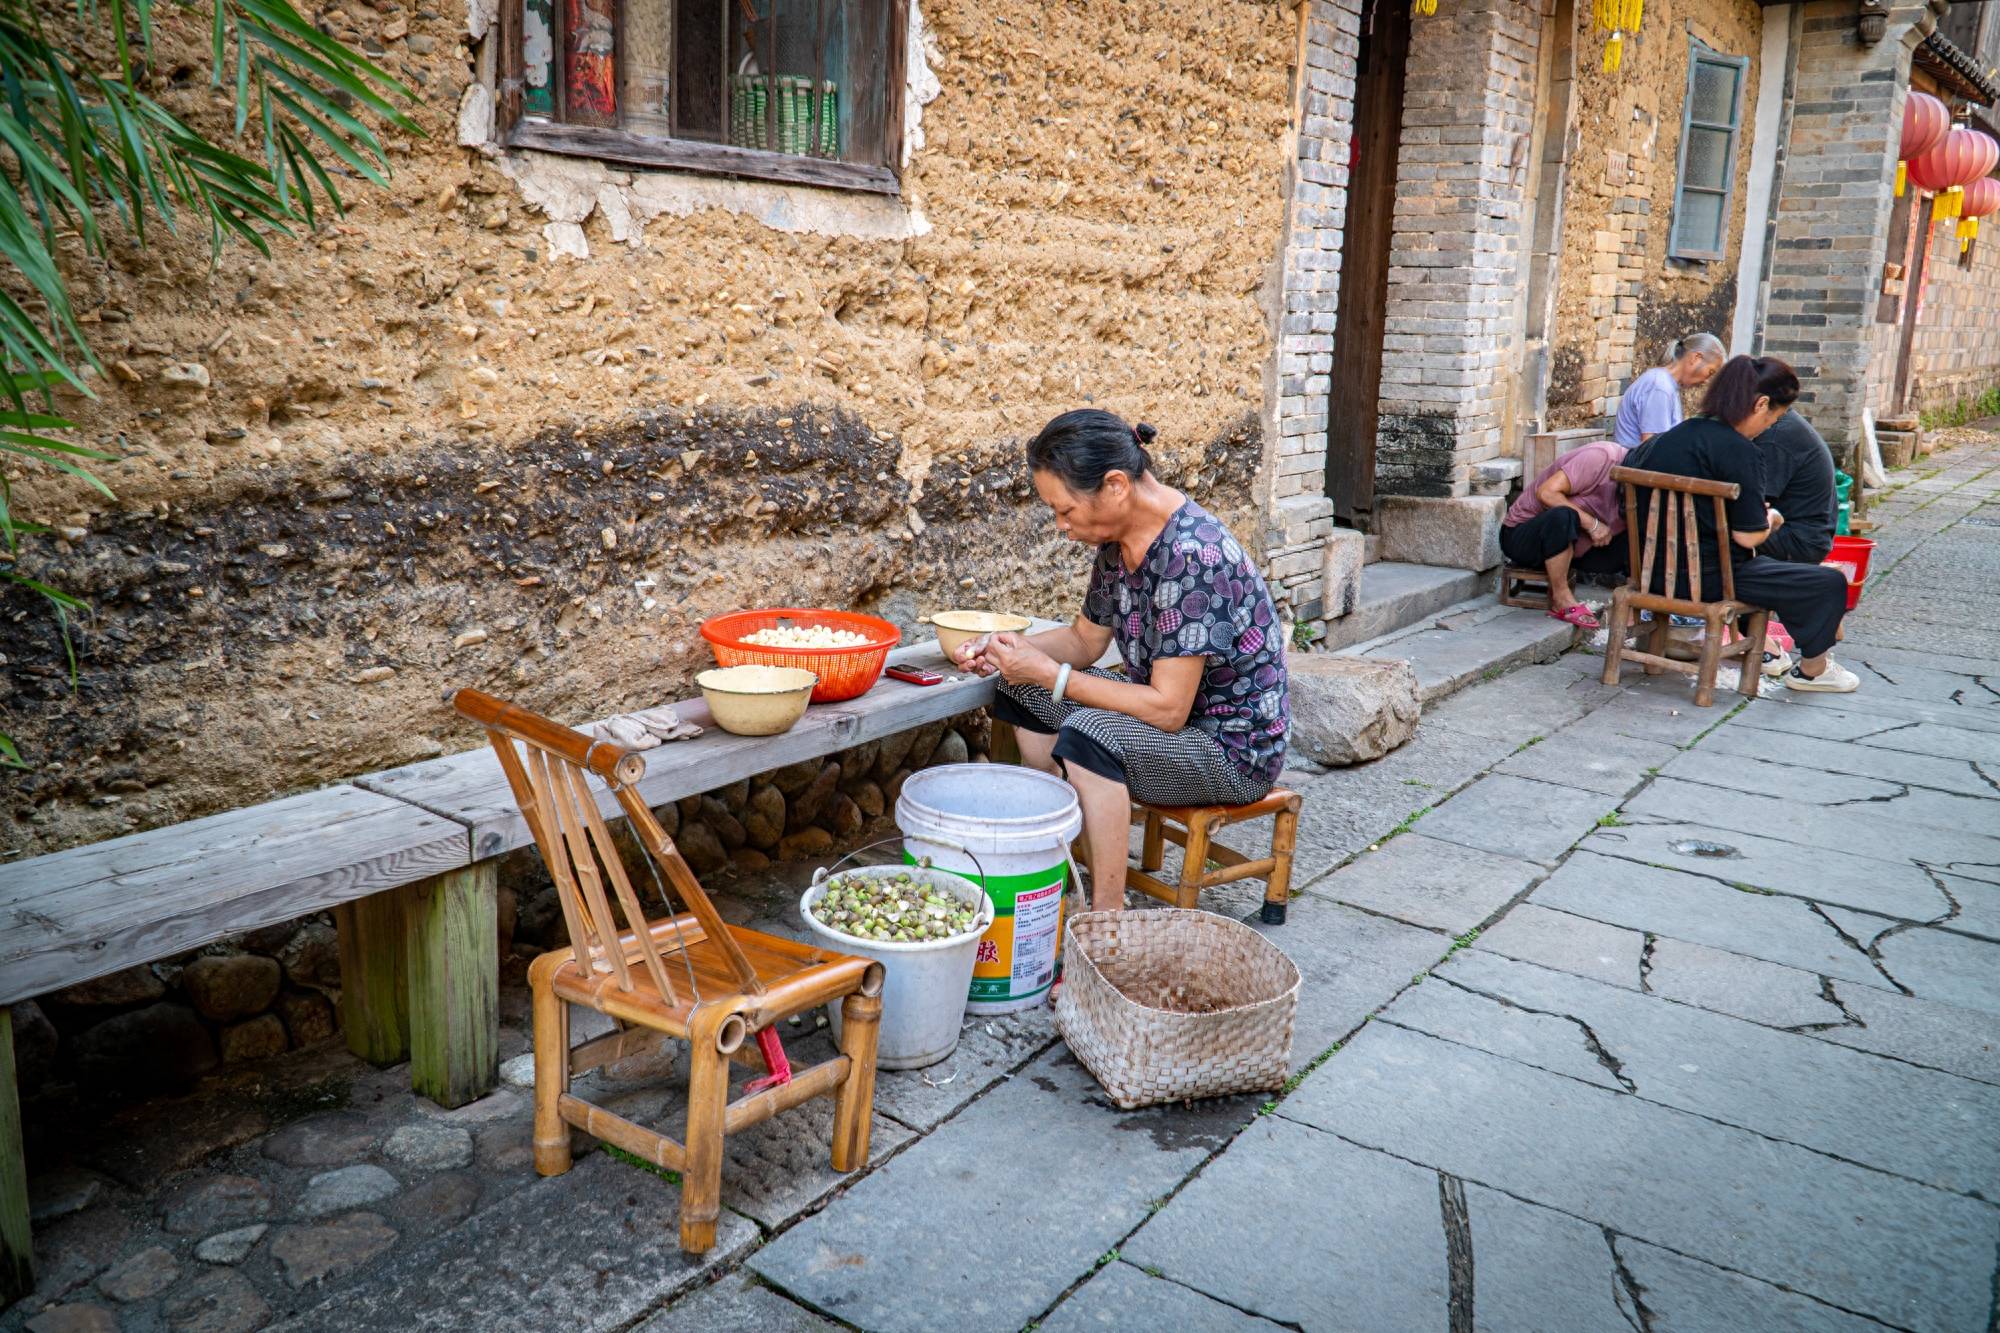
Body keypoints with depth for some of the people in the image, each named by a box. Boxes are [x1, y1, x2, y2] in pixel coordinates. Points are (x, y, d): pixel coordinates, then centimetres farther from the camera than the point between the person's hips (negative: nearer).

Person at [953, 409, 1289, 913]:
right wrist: (1009, 648, -7)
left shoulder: (1192, 555, -29)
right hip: (1169, 708, 9)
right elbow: (1086, 639, 11)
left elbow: (1168, 709, -29)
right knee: (1023, 692, 6)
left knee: (1090, 735, -33)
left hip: (1233, 750, -9)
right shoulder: (1118, 537, -2)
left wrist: (1050, 674, -24)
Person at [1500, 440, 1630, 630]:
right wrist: (1591, 523, -26)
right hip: (1521, 535, -7)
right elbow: (1546, 492, -28)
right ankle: (1561, 599, -22)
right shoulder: (1602, 457, -24)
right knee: (1563, 516, -39)